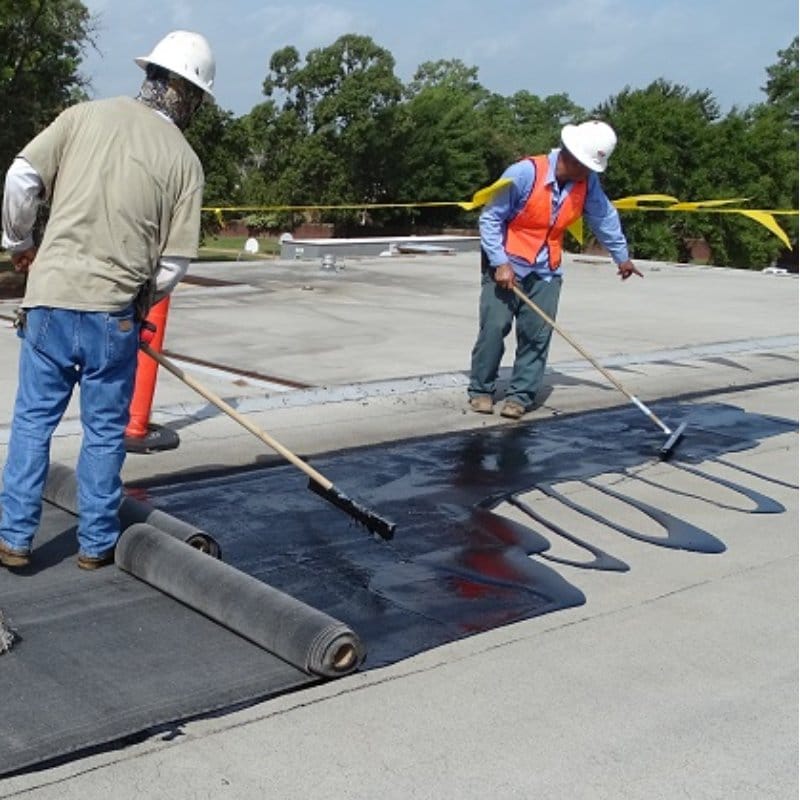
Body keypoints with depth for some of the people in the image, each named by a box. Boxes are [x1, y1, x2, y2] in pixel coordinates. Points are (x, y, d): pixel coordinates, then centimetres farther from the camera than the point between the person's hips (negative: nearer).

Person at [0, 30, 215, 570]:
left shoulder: (84, 116, 3)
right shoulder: (185, 160, 0)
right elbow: (176, 260, -2)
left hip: (50, 300, 2)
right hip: (114, 313, -1)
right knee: (106, 430, 12)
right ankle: (96, 543, 22)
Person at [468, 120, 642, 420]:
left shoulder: (587, 182, -5)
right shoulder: (525, 173, -21)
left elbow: (605, 218, 12)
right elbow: (490, 218, -15)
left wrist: (621, 256, 20)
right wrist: (500, 263, -20)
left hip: (546, 271, 4)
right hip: (506, 265, -4)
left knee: (538, 333, -4)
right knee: (494, 326, -9)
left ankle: (520, 395, 4)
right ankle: (480, 390, 6)